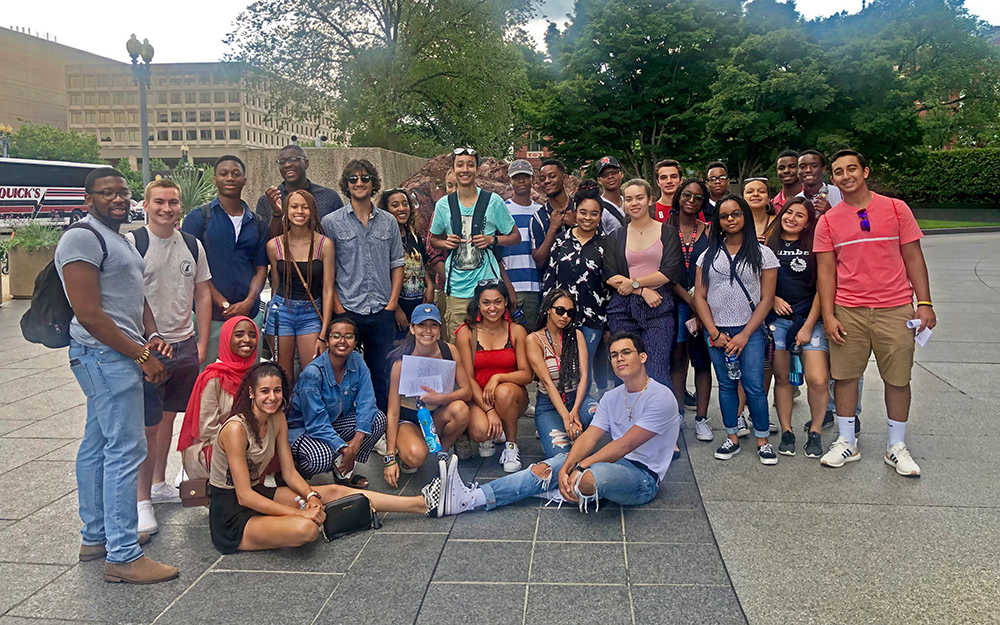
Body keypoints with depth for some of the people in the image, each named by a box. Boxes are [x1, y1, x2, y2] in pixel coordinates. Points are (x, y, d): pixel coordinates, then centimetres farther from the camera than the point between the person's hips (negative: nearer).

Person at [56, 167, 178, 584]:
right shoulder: (83, 239, -12)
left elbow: (135, 297, 25)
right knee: (125, 449, -11)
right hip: (104, 356, -10)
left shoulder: (118, 239, 20)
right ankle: (123, 556, -6)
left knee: (97, 446, 16)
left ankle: (96, 537, 27)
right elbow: (89, 315, -19)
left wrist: (152, 336, 6)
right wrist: (141, 355, -18)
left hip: (117, 356, 11)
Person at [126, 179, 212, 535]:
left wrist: (202, 342, 8)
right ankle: (142, 500, 8)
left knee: (169, 416, 15)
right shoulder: (132, 243, -7)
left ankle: (159, 484, 30)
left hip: (184, 344, 5)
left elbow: (202, 296, 13)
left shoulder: (192, 245, 8)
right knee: (148, 425, -3)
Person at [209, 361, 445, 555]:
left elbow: (289, 472, 5)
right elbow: (244, 496, -25)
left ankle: (423, 503, 1)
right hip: (231, 516, -8)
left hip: (257, 494, 8)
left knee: (333, 492, -2)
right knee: (306, 528, -35)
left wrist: (310, 496, -16)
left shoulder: (277, 419, 1)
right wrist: (299, 512, -26)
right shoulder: (236, 428, -24)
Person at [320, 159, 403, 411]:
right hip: (347, 312, -2)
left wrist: (393, 301, 2)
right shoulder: (331, 222, 2)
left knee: (382, 372, 9)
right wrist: (337, 306, -7)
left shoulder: (389, 222, 10)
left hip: (382, 312, 2)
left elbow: (397, 263, 12)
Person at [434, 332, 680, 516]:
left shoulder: (660, 398, -13)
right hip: (615, 463, 7)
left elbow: (625, 445, -18)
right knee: (546, 469, -12)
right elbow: (588, 437, 0)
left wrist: (580, 467, -20)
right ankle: (470, 498, -18)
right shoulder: (611, 397, 12)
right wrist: (565, 469, -18)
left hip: (644, 476, -7)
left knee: (589, 477, -38)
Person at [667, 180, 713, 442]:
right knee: (677, 358, 2)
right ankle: (677, 417, 10)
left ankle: (701, 418, 10)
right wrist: (691, 301, -10)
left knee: (703, 360, 3)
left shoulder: (708, 230, 8)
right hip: (674, 301, -1)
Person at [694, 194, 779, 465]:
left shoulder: (762, 254, 2)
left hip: (749, 331, -2)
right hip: (716, 332, 3)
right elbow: (699, 296, 5)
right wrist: (715, 333, -5)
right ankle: (732, 438, 17)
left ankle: (763, 440, 7)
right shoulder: (708, 255, 8)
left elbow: (766, 299, -2)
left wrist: (744, 335, -9)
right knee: (726, 385, 8)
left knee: (754, 386, -6)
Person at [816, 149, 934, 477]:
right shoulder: (828, 221, 4)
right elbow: (825, 270, 4)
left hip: (895, 309, -1)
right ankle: (846, 442, 19)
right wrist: (828, 316, -3)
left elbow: (913, 258, 4)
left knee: (898, 379, 5)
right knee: (844, 375, 4)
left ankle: (897, 447, 19)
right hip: (848, 312, 1)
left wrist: (925, 303, -2)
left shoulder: (896, 209, 2)